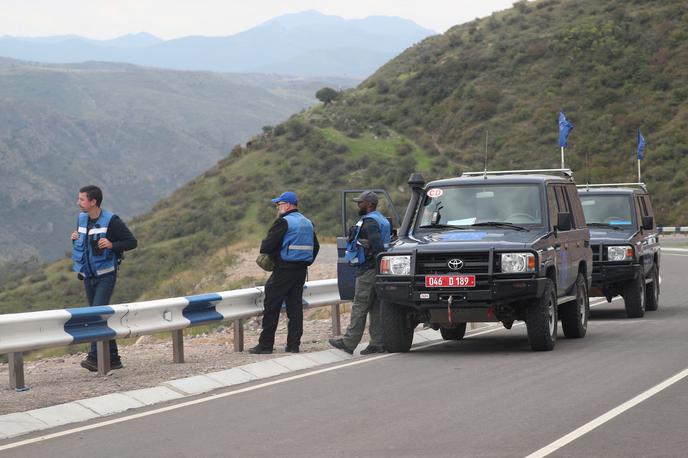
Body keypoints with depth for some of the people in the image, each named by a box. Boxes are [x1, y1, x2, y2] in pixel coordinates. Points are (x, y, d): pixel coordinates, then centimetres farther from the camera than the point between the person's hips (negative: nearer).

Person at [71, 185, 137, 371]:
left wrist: (112, 245, -25)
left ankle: (94, 357, -20)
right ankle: (113, 359, 15)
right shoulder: (82, 219, 7)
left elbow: (132, 242, -10)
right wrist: (75, 239, 0)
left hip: (105, 275, -7)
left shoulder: (111, 221, -12)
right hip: (88, 277, 7)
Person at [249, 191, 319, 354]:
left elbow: (267, 245, -15)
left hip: (284, 269, -7)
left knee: (272, 306, -2)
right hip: (301, 270, 7)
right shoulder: (308, 223, 14)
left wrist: (264, 253, 5)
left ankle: (265, 344, -1)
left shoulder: (283, 222, -12)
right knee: (295, 306, 10)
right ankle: (294, 344, 7)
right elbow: (315, 247, 20)